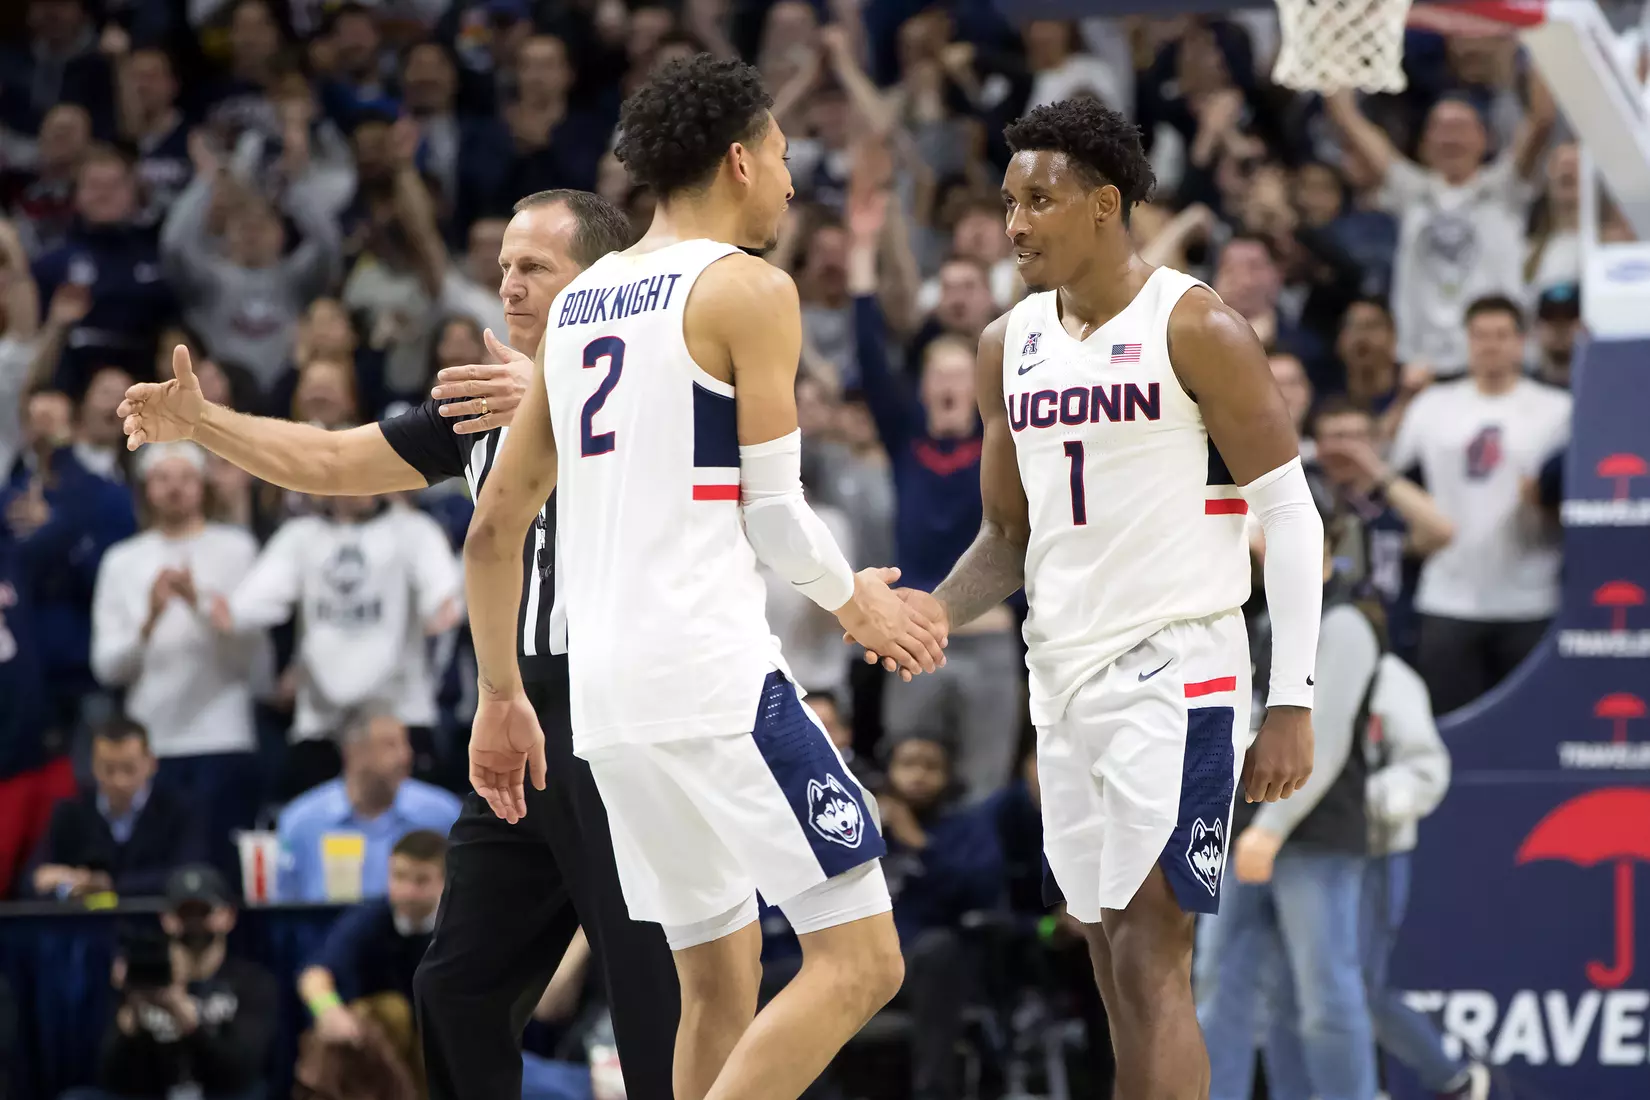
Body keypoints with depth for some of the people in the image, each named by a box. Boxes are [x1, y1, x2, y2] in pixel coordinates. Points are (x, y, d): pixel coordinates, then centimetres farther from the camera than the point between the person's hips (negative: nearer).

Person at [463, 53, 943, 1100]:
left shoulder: (580, 302, 17)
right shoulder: (750, 288, -5)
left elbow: (494, 528, 19)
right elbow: (775, 514, -7)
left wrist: (501, 697, 26)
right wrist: (856, 602, 12)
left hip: (605, 696, 8)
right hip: (715, 679, -8)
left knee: (720, 977, 17)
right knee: (860, 960, -7)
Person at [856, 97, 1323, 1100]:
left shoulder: (1196, 330, -9)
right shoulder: (1010, 345, 11)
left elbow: (1292, 518, -9)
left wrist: (1293, 705, -15)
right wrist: (943, 610, -4)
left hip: (1174, 669, -7)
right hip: (1065, 674, 7)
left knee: (1151, 953, -13)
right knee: (1114, 960, 9)